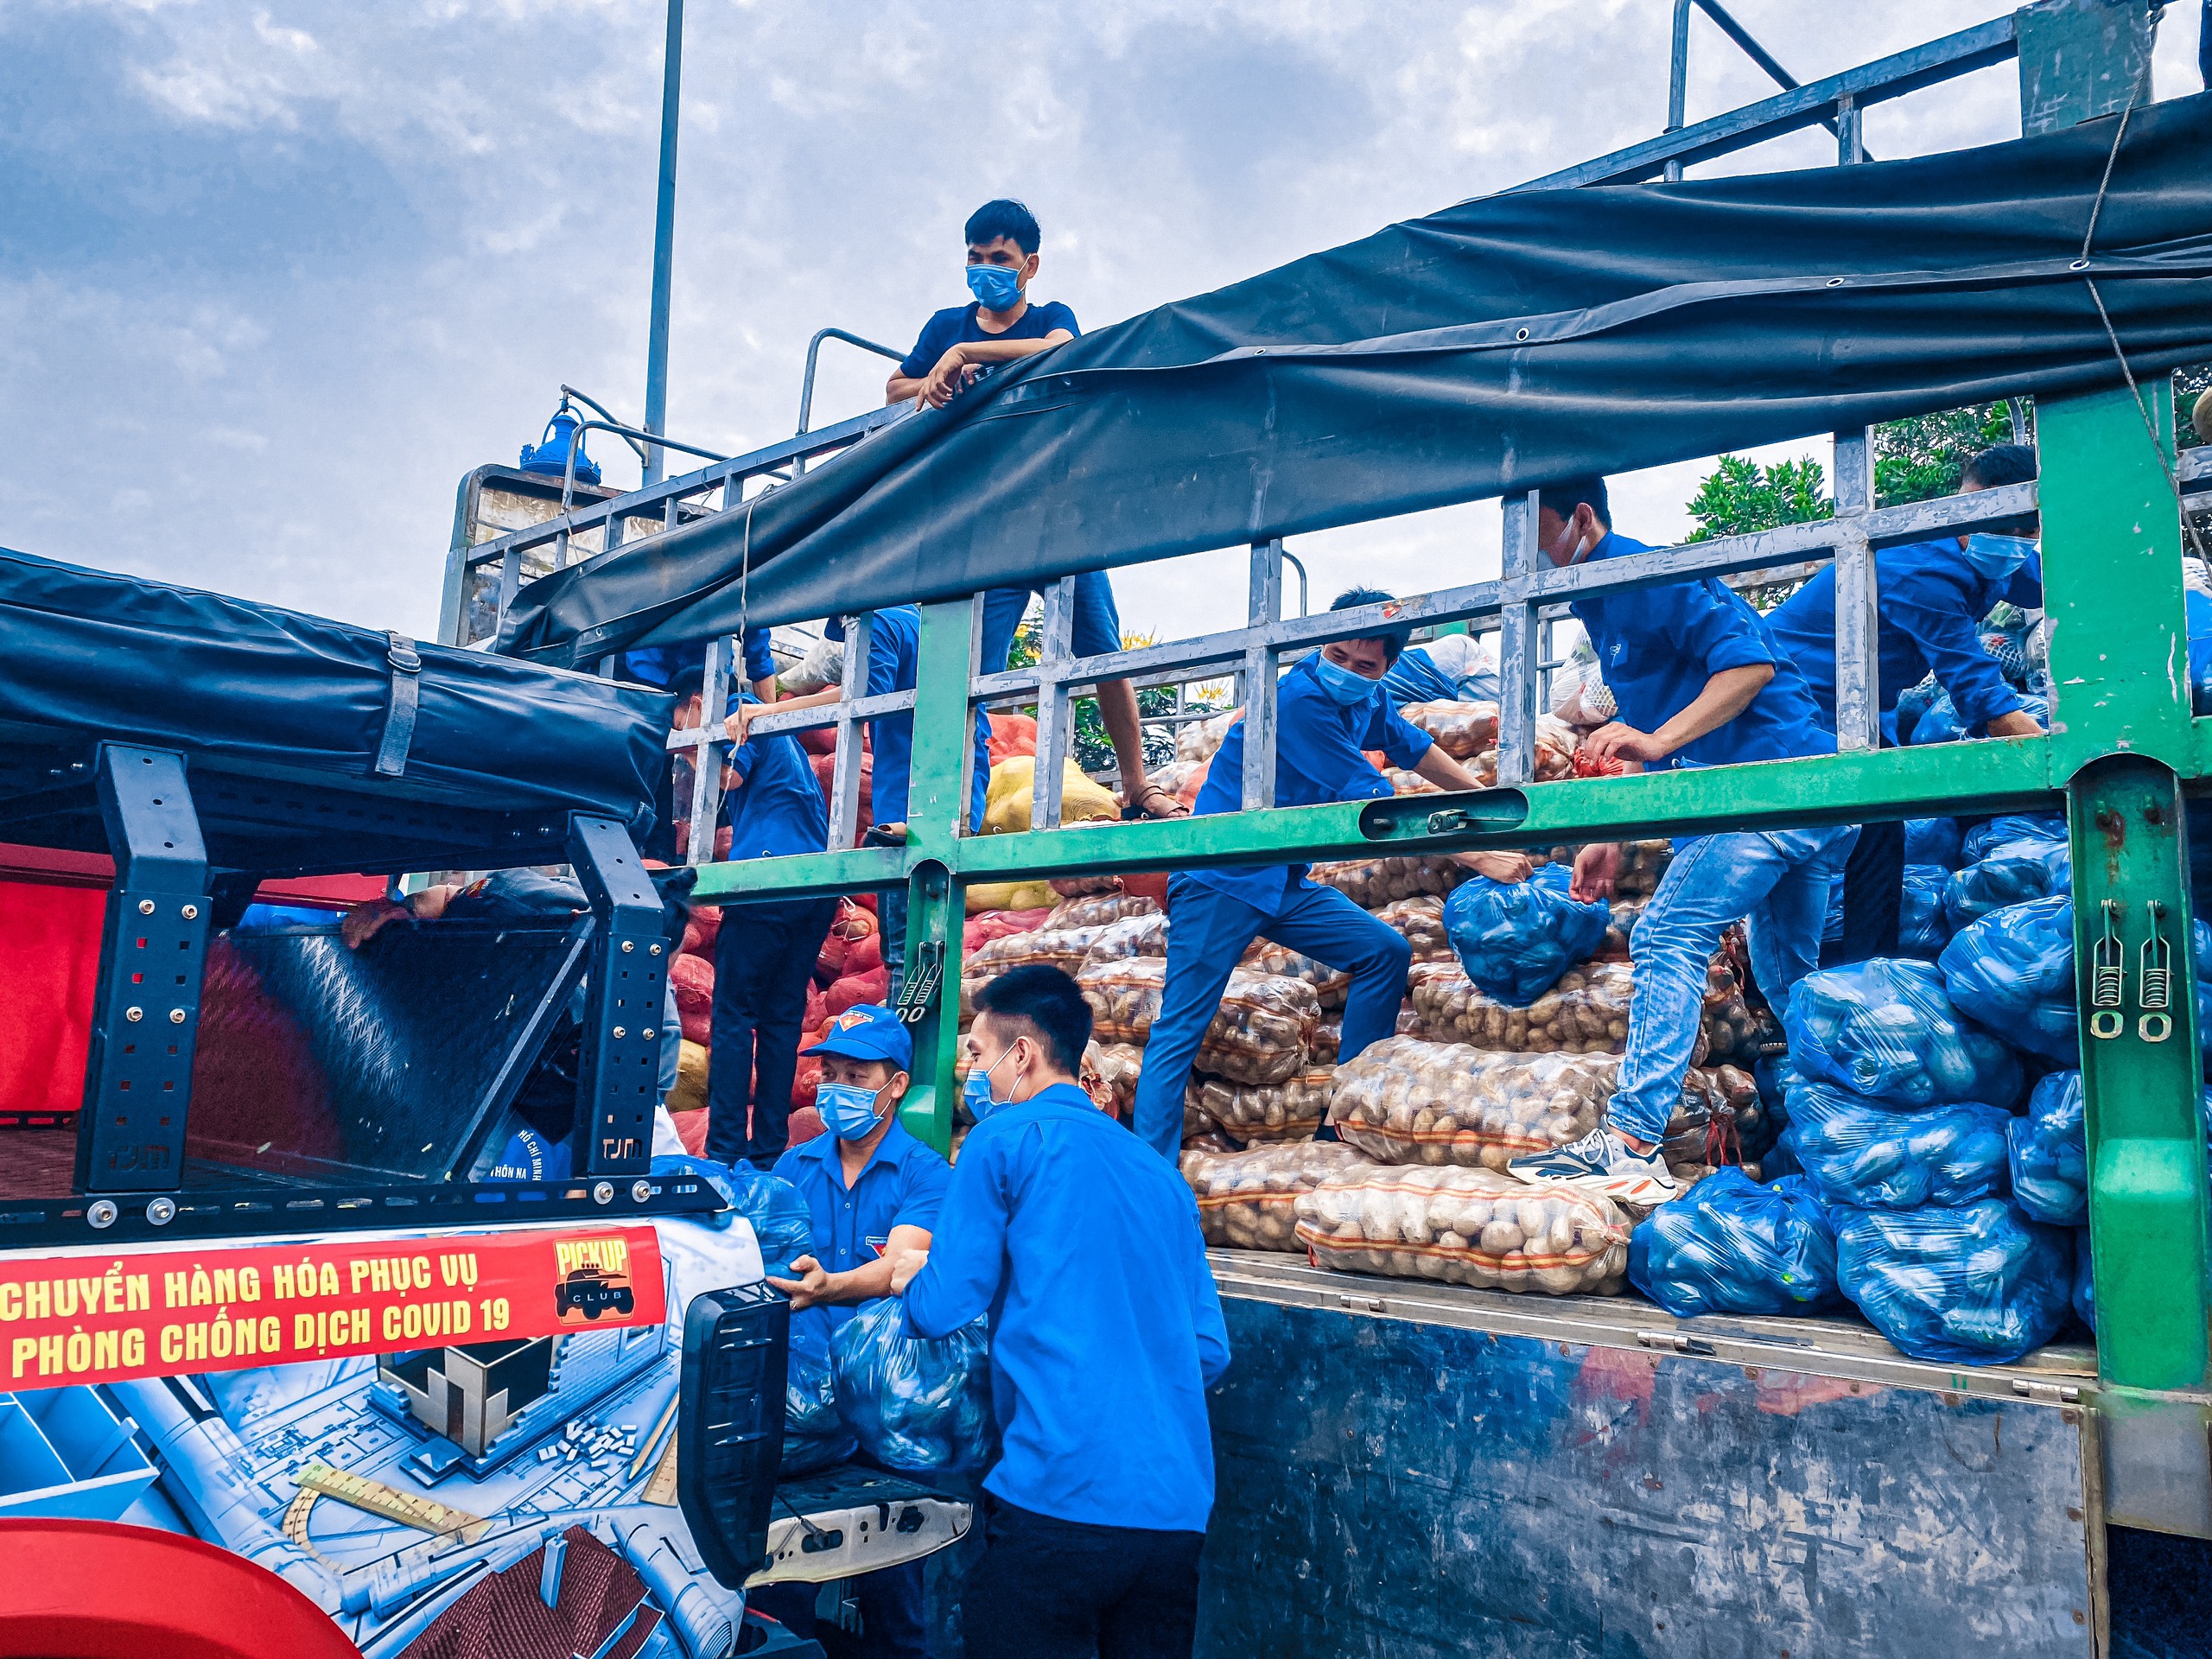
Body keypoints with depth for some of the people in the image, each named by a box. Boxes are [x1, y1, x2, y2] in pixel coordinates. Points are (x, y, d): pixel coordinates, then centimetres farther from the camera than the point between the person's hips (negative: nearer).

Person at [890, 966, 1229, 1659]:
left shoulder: (1006, 1139, -1)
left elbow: (943, 1310, -3)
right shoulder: (1161, 1172, 15)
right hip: (1180, 1508, 6)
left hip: (1060, 1493, -6)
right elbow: (1211, 1349, 15)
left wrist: (913, 1278, 19)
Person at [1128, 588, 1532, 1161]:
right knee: (1179, 1030, -10)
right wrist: (1478, 858, -25)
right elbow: (1373, 802, -25)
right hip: (1219, 881, -8)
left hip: (1285, 883, 9)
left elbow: (1412, 746, 26)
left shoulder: (1368, 699, 4)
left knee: (1386, 952, 3)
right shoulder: (1299, 700, -22)